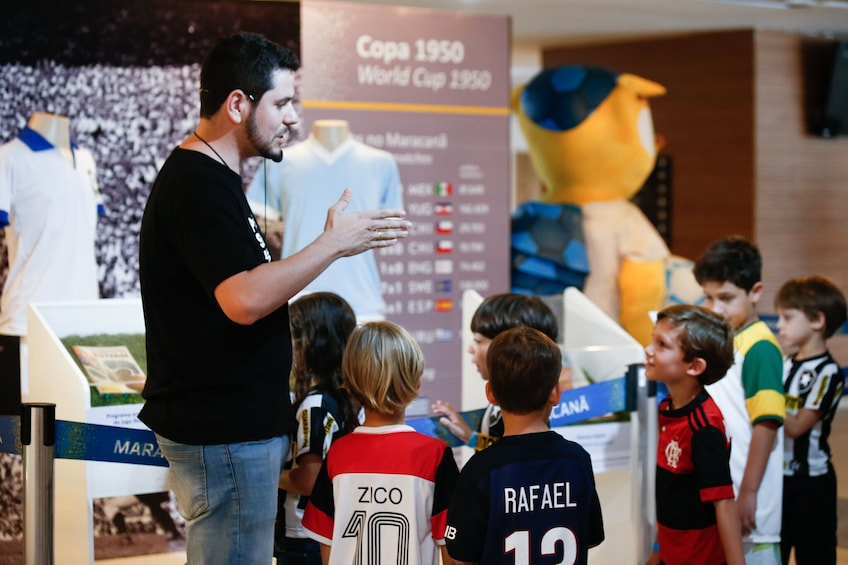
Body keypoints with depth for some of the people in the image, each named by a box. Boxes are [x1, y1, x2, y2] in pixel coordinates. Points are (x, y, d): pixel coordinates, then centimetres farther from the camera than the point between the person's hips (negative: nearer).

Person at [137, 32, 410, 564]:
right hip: (225, 435, -11)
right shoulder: (201, 186, -18)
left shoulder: (207, 176, 15)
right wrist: (335, 242, -22)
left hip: (235, 424, 11)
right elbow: (244, 300, -28)